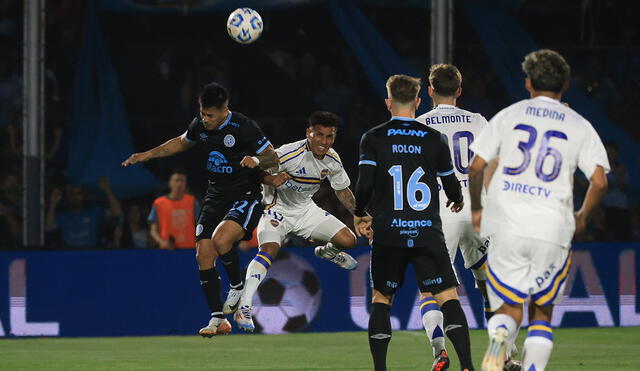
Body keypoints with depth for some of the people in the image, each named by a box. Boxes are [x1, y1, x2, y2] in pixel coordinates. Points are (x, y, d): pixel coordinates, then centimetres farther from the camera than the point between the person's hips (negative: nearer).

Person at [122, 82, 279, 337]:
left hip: (245, 196, -7)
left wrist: (257, 160, -31)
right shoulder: (199, 125, 2)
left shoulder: (244, 128, -17)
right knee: (203, 255, -5)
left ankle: (237, 287, -2)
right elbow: (181, 143, 25)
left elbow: (273, 157, -10)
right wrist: (148, 155, 20)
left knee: (220, 240, -30)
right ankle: (217, 320, 2)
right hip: (215, 196, 7)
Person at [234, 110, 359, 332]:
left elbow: (343, 191, 11)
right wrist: (271, 180, -42)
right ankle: (243, 309, -33)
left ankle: (328, 252, 39)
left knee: (348, 240, -1)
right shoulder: (289, 154, -28)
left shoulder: (333, 160, -7)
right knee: (269, 250, -31)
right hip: (278, 209, -6)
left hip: (305, 210, 6)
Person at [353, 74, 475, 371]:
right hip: (428, 233, 0)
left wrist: (358, 215, 12)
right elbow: (452, 187, 11)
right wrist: (457, 202, 35)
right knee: (448, 297, -2)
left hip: (388, 235, 0)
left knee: (380, 299, 14)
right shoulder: (434, 139, 3)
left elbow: (364, 185, -8)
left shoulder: (373, 139, 0)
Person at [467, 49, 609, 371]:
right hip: (552, 230, 0)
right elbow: (599, 182, 0)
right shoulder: (579, 126, 8)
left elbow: (475, 167, 5)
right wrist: (582, 217, 18)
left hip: (506, 227, 0)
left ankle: (500, 335, -28)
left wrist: (476, 209, 20)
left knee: (509, 308, 6)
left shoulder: (508, 116, 9)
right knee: (542, 312, 14)